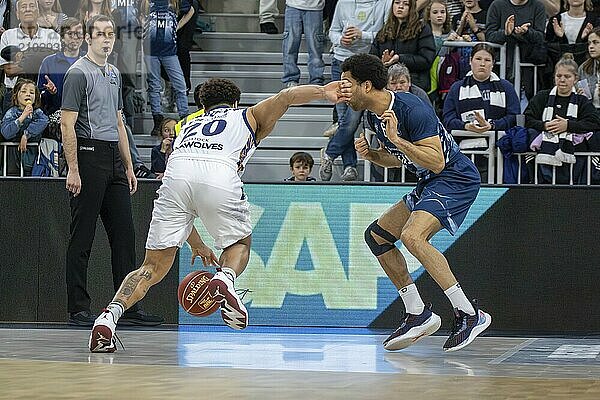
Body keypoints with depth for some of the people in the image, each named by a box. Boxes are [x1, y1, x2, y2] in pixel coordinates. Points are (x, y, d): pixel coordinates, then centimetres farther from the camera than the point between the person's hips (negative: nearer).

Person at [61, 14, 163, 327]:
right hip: (88, 155, -8)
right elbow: (67, 125, -12)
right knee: (82, 238, -4)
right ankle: (78, 310, -1)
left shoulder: (114, 74, 18)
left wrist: (128, 167, 20)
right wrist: (73, 170, -18)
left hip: (113, 159, 8)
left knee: (124, 234, 6)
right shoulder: (79, 73, -7)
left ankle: (129, 307, 9)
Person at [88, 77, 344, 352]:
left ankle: (109, 316, -11)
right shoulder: (248, 117, 35)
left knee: (153, 268, 10)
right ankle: (225, 278, -8)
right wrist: (323, 92, 4)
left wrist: (197, 244, 46)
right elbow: (284, 97, 15)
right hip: (220, 176, -2)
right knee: (240, 243, 25)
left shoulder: (188, 126, 41)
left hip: (176, 174, 2)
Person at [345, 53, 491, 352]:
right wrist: (370, 155, 0)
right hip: (429, 183, 11)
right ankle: (418, 315, 14)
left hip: (456, 179, -11)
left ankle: (469, 314, -25)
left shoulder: (411, 109, -24)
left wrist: (398, 139, -34)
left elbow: (437, 161, -28)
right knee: (376, 235, 12)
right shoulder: (374, 115, 5)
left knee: (412, 236, -30)